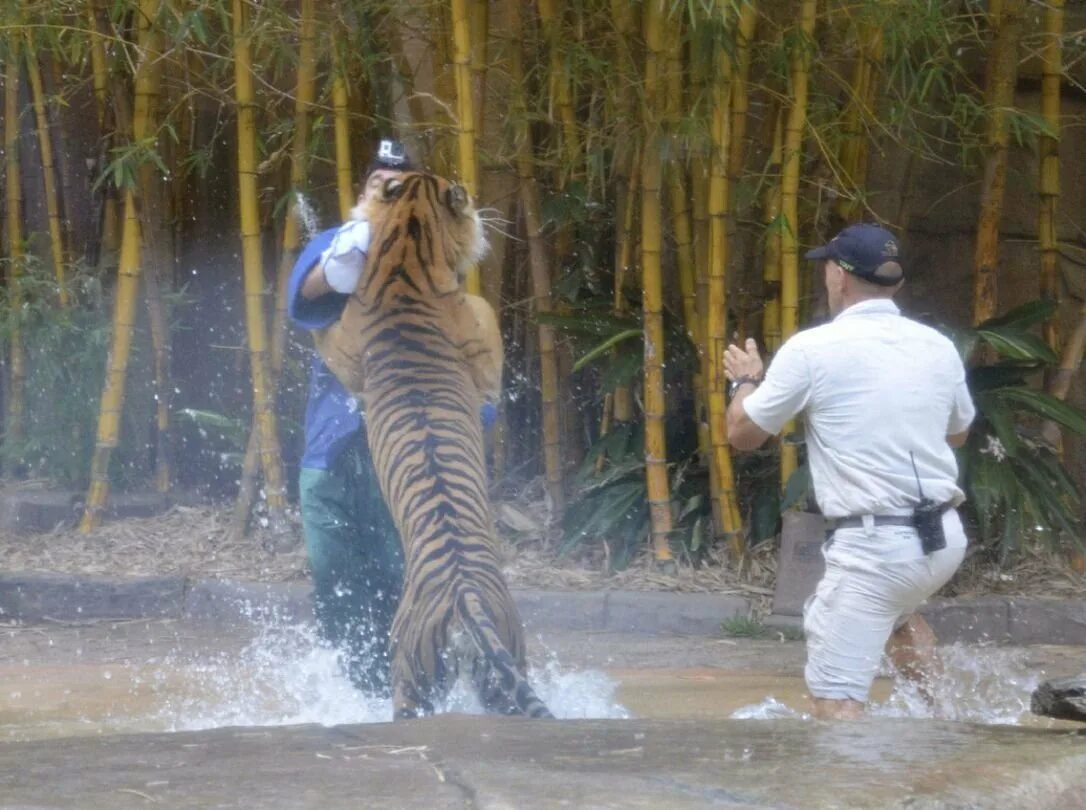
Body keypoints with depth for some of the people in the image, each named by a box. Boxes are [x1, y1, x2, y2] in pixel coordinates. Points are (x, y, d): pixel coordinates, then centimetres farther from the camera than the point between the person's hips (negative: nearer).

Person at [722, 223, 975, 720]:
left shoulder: (812, 349, -8)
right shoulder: (938, 347, 7)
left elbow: (743, 434, 3)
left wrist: (745, 379, 23)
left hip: (872, 548, -7)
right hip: (945, 539, 7)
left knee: (835, 698, -7)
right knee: (897, 612, 37)